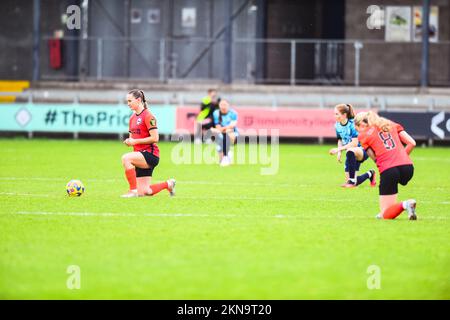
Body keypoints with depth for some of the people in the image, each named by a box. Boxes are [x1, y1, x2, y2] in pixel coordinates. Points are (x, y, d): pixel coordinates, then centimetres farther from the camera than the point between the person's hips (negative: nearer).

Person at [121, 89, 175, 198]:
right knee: (144, 192, 3)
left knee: (125, 158, -33)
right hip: (141, 157, 8)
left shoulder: (148, 116, -11)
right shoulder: (132, 118, 14)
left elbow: (155, 138, -18)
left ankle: (133, 190, -24)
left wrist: (135, 141, -18)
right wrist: (129, 141, 0)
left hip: (150, 154, -8)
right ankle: (168, 184, 28)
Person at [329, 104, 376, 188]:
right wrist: (339, 153, -4)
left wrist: (339, 149, -27)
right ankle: (370, 174, 32)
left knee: (350, 151, -43)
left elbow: (354, 143, -27)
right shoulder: (337, 125, -1)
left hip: (362, 150, -7)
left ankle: (352, 181, -33)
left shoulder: (352, 124, -22)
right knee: (349, 181, 1)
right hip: (351, 155, 7)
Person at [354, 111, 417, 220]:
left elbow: (375, 158, 4)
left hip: (388, 170, -5)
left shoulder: (364, 135, 11)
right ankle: (384, 211, 21)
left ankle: (405, 205, -27)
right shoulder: (392, 125, 21)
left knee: (386, 215, 2)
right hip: (408, 167, 5)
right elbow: (412, 143, 14)